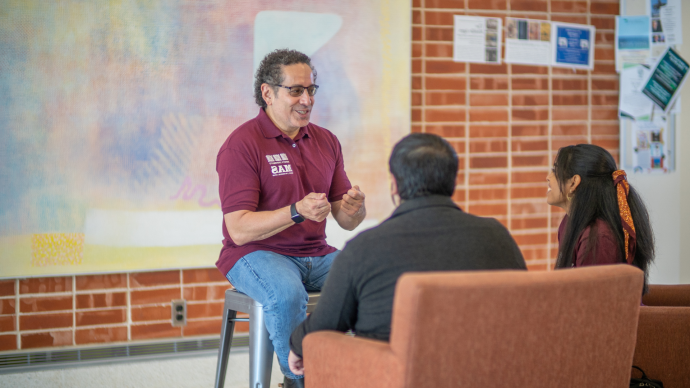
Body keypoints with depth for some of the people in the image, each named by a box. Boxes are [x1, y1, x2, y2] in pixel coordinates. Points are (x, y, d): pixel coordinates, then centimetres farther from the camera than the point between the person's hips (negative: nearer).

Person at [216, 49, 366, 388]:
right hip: (257, 254, -5)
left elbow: (347, 221, 11)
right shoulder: (242, 144, -8)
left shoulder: (326, 141, 11)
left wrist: (355, 208, -15)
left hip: (316, 255, 5)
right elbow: (239, 230, -15)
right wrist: (297, 212, -28)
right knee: (287, 295, -39)